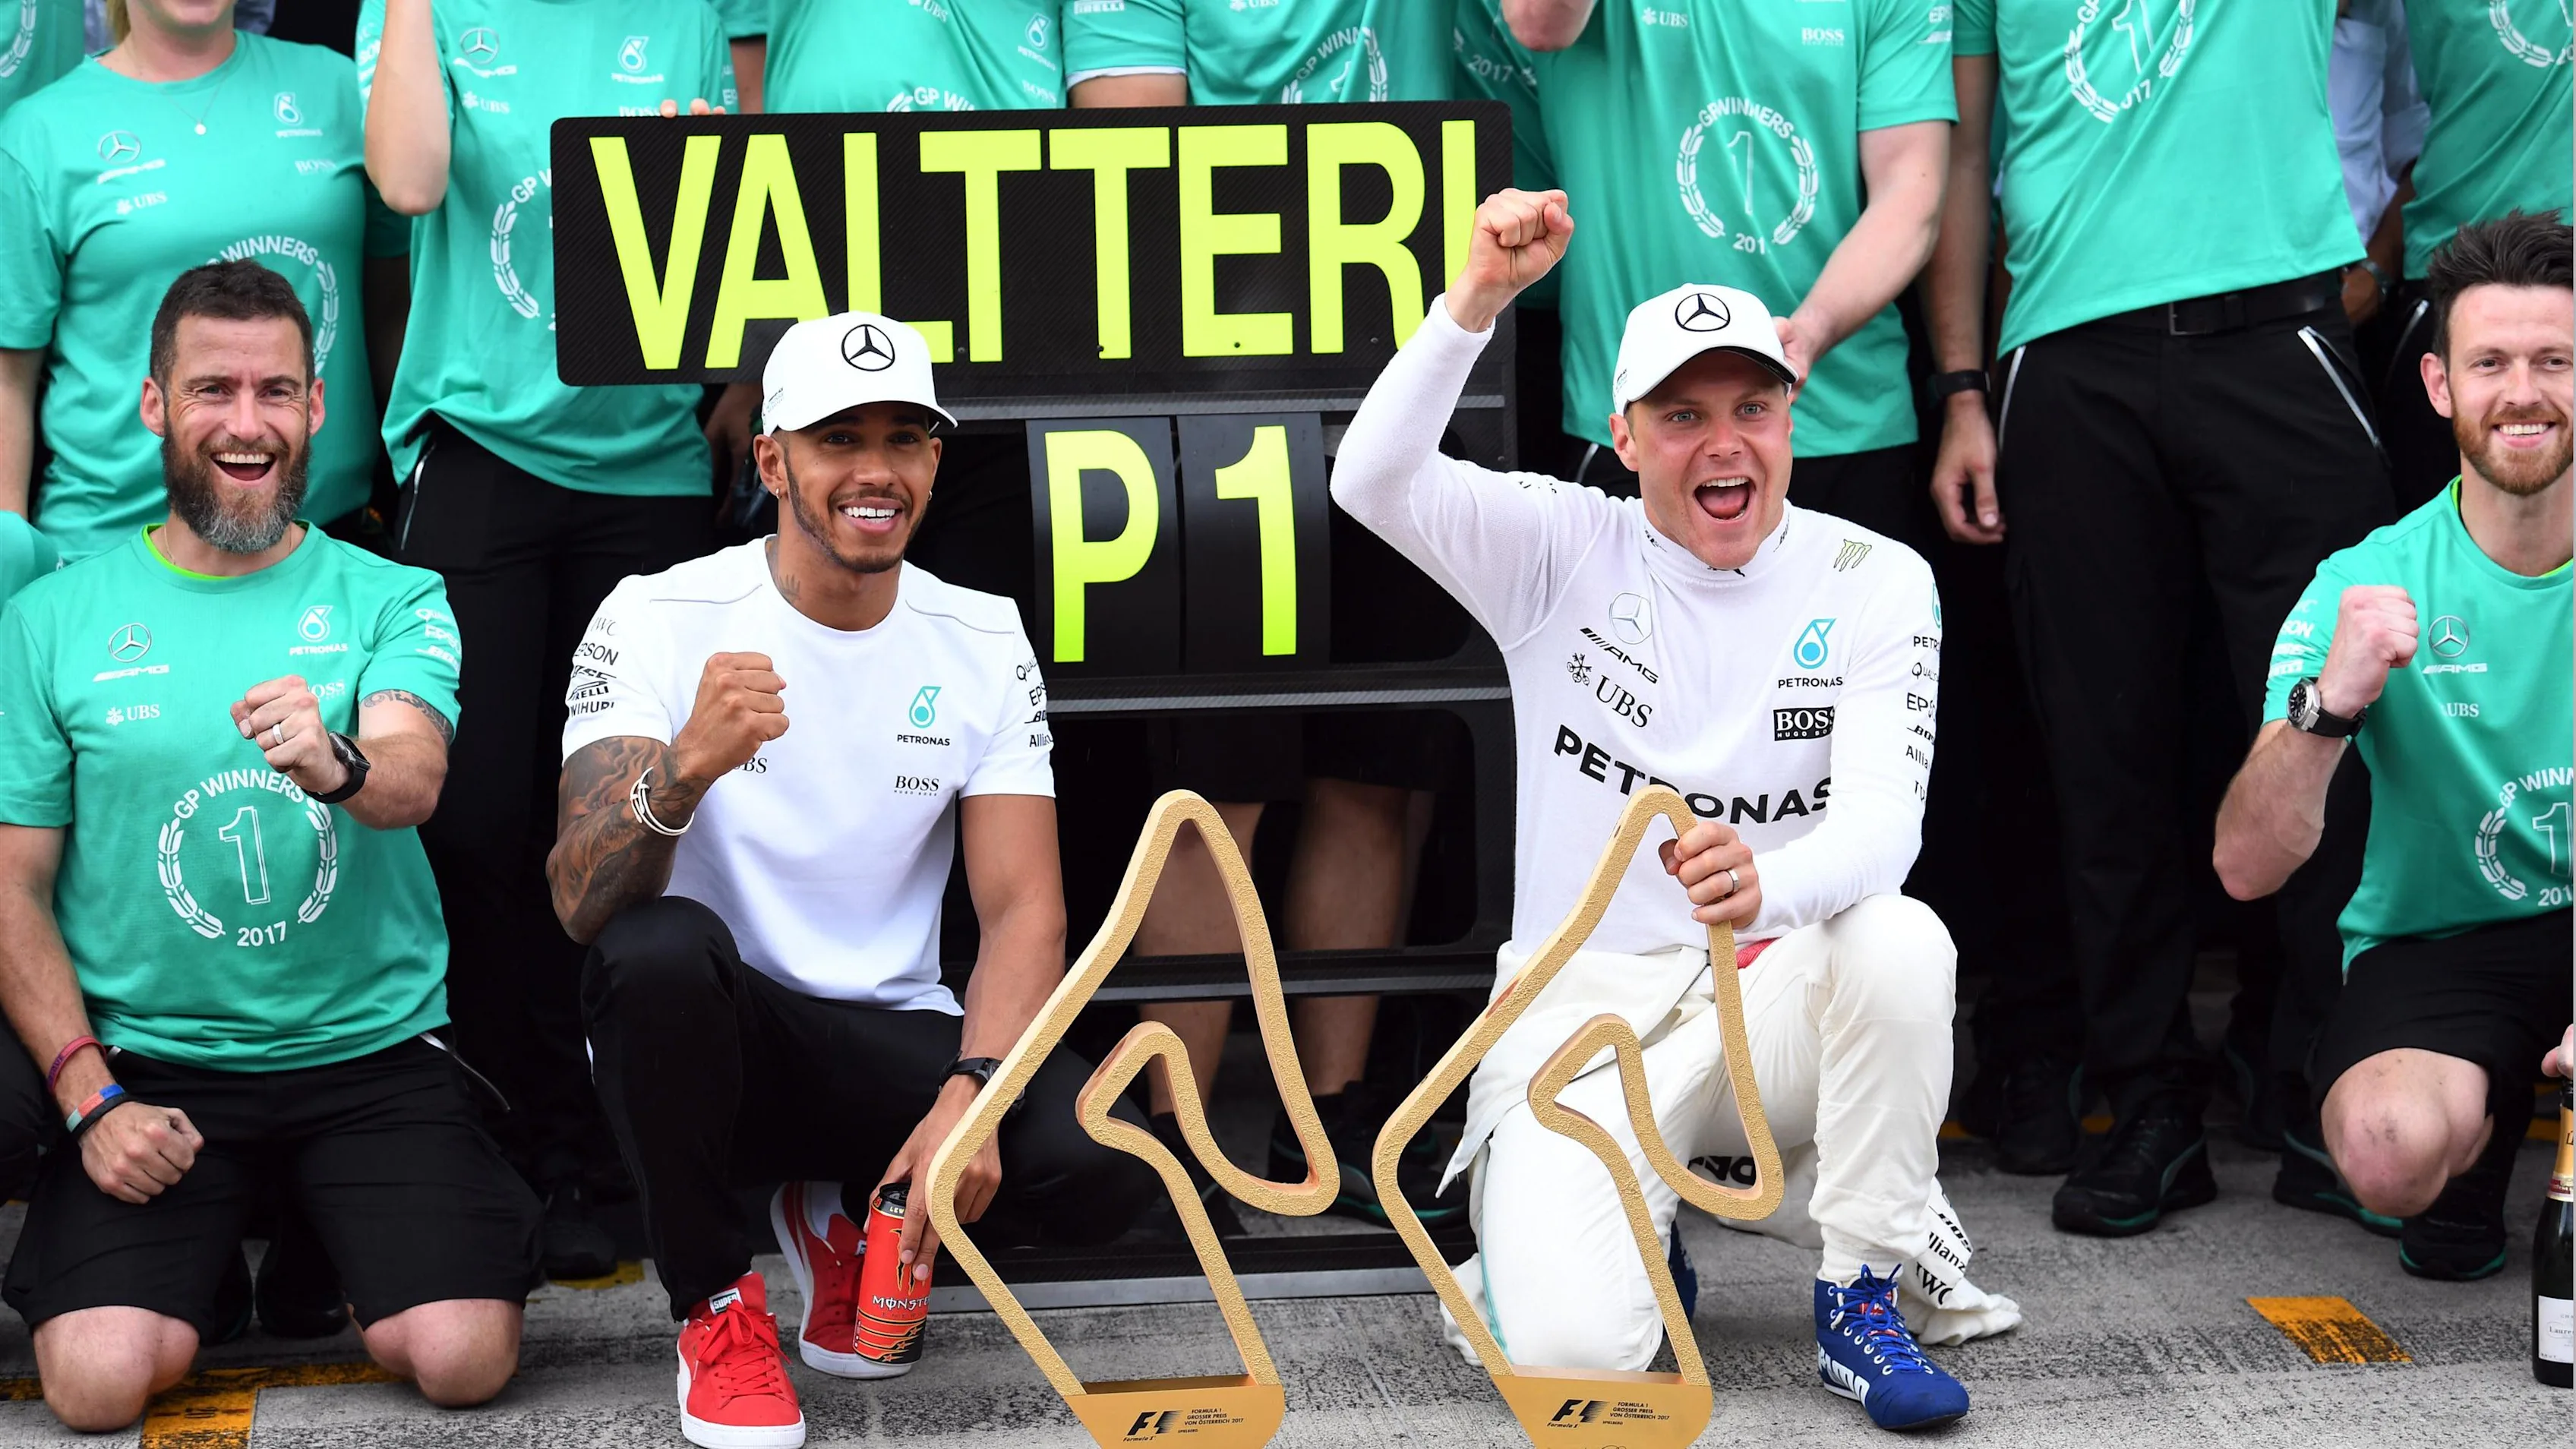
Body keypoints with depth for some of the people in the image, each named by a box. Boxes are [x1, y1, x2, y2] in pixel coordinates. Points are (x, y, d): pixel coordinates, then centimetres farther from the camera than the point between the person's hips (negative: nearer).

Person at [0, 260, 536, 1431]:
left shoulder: (390, 601, 3)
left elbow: (414, 776, -17)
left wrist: (336, 763, -42)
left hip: (374, 1055, 0)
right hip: (148, 1062, 0)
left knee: (462, 1357, -20)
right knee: (99, 1377, -22)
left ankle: (325, 1250, 14)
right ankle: (220, 1247, 12)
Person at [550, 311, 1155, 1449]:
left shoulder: (984, 642, 1)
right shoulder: (658, 620, -10)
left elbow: (1024, 913, -4)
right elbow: (583, 906, -21)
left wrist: (969, 1093, -24)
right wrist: (686, 765, -43)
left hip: (893, 1044, 2)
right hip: (710, 1037, -2)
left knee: (1103, 1169, -26)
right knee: (661, 947, -37)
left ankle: (848, 1219, 10)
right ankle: (715, 1302, -9)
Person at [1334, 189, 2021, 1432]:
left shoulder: (1874, 582, -1)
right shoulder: (1565, 550, 0)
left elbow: (1883, 819, -16)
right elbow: (1374, 482, -18)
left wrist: (1770, 884, -39)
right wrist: (1479, 298, -32)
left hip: (1771, 1000, 1)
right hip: (1584, 1010, -1)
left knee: (1899, 940, -34)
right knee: (1573, 1347, -24)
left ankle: (1866, 1293, -13)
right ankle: (1583, 1229, 15)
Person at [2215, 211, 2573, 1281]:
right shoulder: (2370, 585, -7)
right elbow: (2246, 868, -16)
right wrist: (2329, 702, -34)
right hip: (2440, 944, -1)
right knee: (2391, 1148, -33)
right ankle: (2481, 1129, 6)